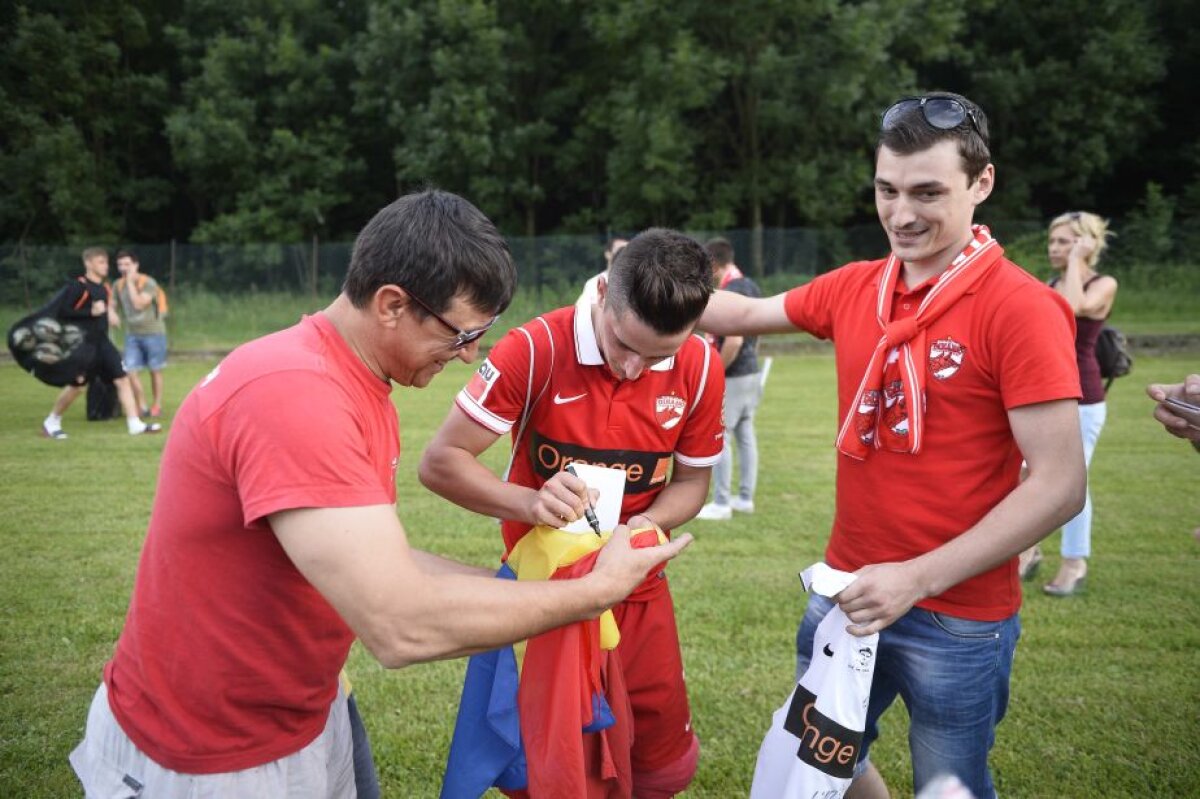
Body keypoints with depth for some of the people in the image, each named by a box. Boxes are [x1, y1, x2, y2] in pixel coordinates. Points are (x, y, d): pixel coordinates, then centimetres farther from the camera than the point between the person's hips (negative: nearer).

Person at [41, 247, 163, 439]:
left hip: (102, 342, 7)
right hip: (83, 344, -7)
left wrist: (109, 314, 8)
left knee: (122, 379, -3)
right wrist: (91, 312, -22)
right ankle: (51, 422, 22)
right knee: (76, 386, 1)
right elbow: (62, 311, -18)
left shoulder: (105, 288, 12)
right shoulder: (78, 286, -12)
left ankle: (135, 424, -3)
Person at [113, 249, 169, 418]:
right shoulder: (118, 285, 3)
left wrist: (130, 282, -21)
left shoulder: (148, 283, -13)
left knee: (155, 370, 7)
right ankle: (142, 407, 5)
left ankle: (156, 405, 22)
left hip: (153, 332, -4)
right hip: (132, 334, 4)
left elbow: (139, 304, -25)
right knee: (130, 371, -7)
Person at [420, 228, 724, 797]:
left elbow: (691, 482, 3)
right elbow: (439, 463, -19)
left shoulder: (700, 368, -10)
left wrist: (649, 524, -19)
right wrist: (528, 503, -36)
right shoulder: (535, 350, -21)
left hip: (638, 591, 3)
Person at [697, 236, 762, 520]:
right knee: (745, 435, 13)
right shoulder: (751, 287, 9)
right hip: (751, 373, 9)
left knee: (719, 439, -2)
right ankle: (745, 497, 20)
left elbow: (734, 340, -27)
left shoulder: (729, 294, -20)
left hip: (732, 378, -9)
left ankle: (721, 504, 3)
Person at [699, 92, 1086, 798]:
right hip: (846, 591, 6)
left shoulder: (1021, 308, -16)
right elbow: (747, 313, 16)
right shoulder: (853, 288, 1)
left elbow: (1060, 487, -19)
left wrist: (918, 577, -23)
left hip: (959, 618, -5)